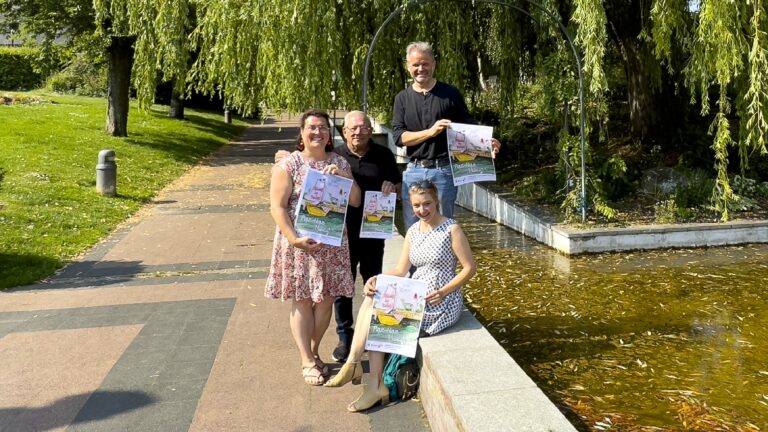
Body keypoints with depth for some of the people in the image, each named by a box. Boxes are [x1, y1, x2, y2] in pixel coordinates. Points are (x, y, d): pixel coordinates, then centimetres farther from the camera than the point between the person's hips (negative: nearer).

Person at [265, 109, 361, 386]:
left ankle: (313, 353, 28)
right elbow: (277, 207, -8)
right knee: (302, 302, 3)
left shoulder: (339, 163, 8)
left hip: (332, 243, 4)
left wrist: (342, 176, -11)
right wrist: (294, 239, -18)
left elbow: (355, 201, 5)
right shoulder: (288, 165, -4)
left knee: (326, 300, 8)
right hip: (299, 243, -3)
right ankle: (307, 362, 14)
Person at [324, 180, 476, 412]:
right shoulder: (413, 231, 11)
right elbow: (401, 270, 8)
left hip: (441, 303, -7)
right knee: (372, 299, -19)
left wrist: (444, 291, -18)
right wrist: (376, 279, -10)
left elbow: (470, 268, -7)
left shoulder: (451, 229, -8)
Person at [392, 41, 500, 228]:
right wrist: (430, 131, -16)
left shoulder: (450, 93, 4)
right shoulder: (402, 98, 9)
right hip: (414, 171, 2)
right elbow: (398, 136, -2)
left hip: (444, 171, -2)